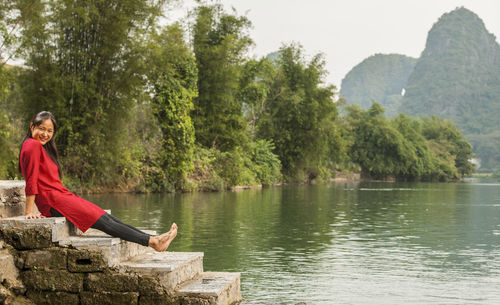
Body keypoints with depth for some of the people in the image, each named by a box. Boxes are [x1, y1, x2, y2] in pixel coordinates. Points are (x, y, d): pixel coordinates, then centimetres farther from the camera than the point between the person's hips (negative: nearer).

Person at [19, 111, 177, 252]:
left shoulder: (42, 147, 22)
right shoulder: (33, 146, -9)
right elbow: (31, 181, -14)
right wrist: (29, 212, -16)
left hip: (63, 196, 9)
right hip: (53, 202, -9)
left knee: (107, 218, -1)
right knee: (104, 222, -13)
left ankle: (153, 240, -6)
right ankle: (153, 241, -16)